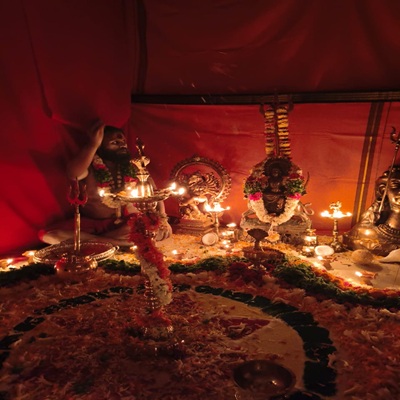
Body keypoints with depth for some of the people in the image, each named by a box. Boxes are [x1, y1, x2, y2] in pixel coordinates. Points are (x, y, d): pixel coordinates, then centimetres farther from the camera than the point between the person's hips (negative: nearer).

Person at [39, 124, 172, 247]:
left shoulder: (134, 168, 1)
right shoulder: (90, 167, -8)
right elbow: (73, 174, -31)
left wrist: (162, 217, -14)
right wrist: (93, 145, -31)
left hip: (127, 224, 2)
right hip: (91, 224, -1)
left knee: (163, 229, -26)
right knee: (47, 235, -23)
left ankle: (94, 241, -19)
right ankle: (119, 242, -22)